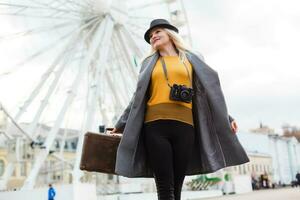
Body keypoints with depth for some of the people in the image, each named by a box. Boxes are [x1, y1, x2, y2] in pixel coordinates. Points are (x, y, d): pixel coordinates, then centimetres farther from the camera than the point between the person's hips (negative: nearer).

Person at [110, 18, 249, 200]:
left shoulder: (191, 59, 18)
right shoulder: (149, 63, 20)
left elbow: (208, 90, 15)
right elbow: (138, 97, 19)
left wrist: (226, 118, 9)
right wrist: (121, 125, 17)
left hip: (184, 126, 0)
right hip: (155, 126, 0)